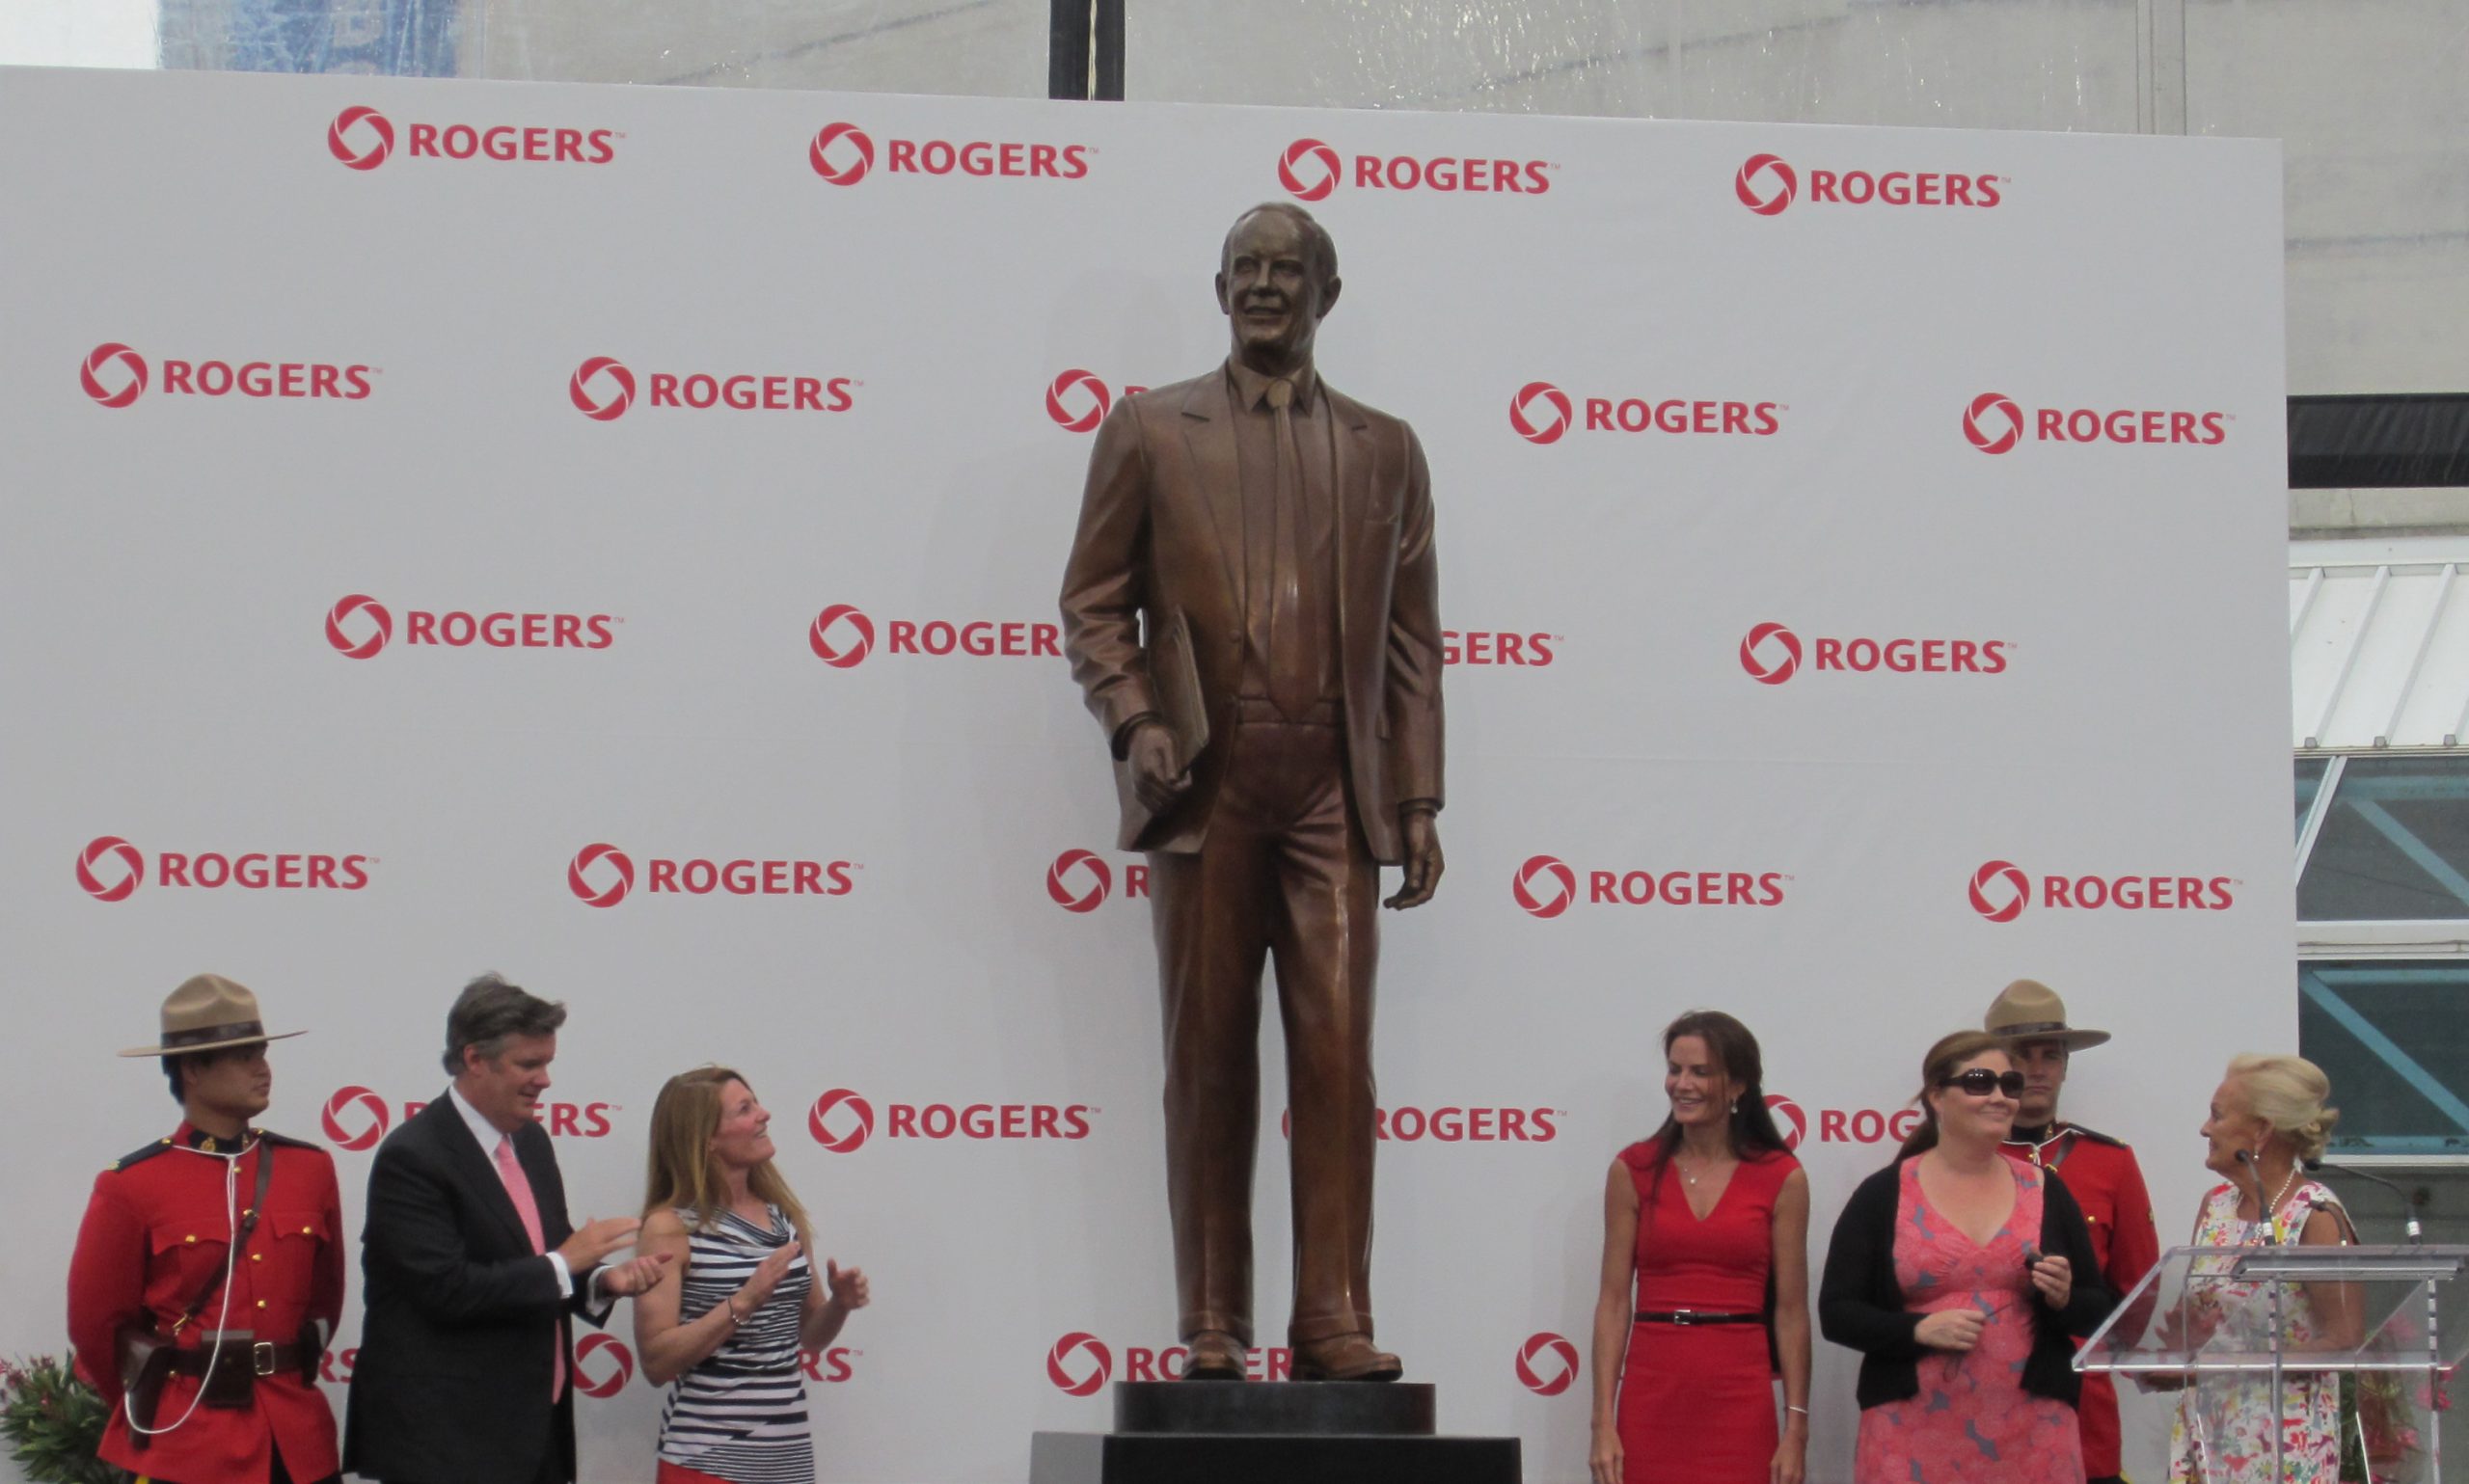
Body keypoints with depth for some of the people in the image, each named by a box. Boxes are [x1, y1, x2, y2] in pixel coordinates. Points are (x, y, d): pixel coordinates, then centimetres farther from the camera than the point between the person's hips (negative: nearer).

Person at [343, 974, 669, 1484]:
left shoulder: (531, 1141, 13)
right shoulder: (412, 1158, -14)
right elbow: (447, 1289, -22)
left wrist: (601, 1281, -2)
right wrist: (563, 1264, -15)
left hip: (536, 1429, 8)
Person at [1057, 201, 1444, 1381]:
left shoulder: (1383, 450, 14)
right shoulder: (1150, 431, 10)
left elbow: (1410, 638, 13)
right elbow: (1093, 600, 8)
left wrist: (1417, 802, 7)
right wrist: (1133, 722, -8)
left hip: (1333, 792, 1)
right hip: (1204, 788, -1)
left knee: (1337, 1056, -5)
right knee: (1208, 1061, 2)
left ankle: (1335, 1322, -4)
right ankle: (1212, 1327, 6)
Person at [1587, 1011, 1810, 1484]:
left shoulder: (1780, 1178, 2)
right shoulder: (1634, 1171, 5)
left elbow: (1791, 1312, 3)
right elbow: (1613, 1302, 3)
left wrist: (1796, 1429, -2)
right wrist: (1603, 1423, -3)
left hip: (1739, 1397, -1)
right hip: (1652, 1393, 1)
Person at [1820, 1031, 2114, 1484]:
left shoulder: (2046, 1191, 11)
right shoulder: (1881, 1196, 4)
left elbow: (2097, 1311, 15)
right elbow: (1835, 1312, 2)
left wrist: (2063, 1298, -7)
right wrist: (1920, 1329, -14)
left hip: (2031, 1435, 2)